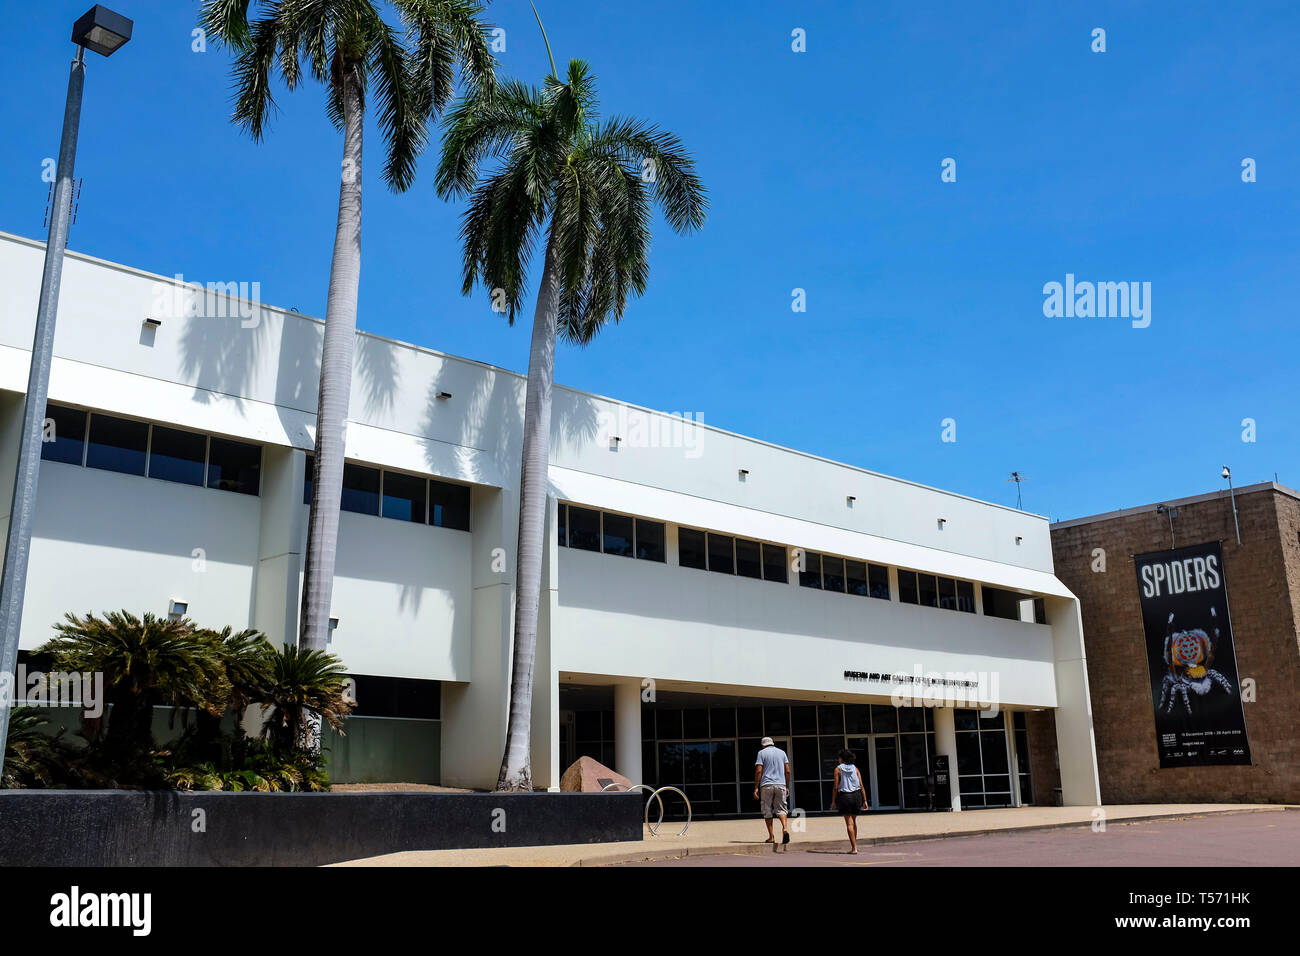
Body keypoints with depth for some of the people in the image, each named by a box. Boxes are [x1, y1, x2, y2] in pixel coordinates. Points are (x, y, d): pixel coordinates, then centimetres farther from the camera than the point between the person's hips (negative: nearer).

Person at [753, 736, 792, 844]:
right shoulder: (782, 752, 13)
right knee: (780, 808, 8)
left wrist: (756, 787, -5)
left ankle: (771, 837, 2)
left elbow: (758, 771, -6)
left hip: (766, 785, -3)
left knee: (767, 811, 5)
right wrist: (787, 787, 14)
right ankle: (785, 828, -19)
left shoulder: (762, 752, 3)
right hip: (781, 784, 3)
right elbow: (787, 771, 9)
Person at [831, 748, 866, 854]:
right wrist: (865, 800, 5)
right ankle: (854, 844, 22)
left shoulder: (838, 769, -2)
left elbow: (836, 787, -5)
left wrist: (833, 801, 0)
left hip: (844, 796, -3)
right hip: (856, 795, 3)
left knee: (849, 823, -1)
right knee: (854, 821, 19)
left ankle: (854, 848, -6)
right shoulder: (855, 768, 6)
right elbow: (861, 786, 2)